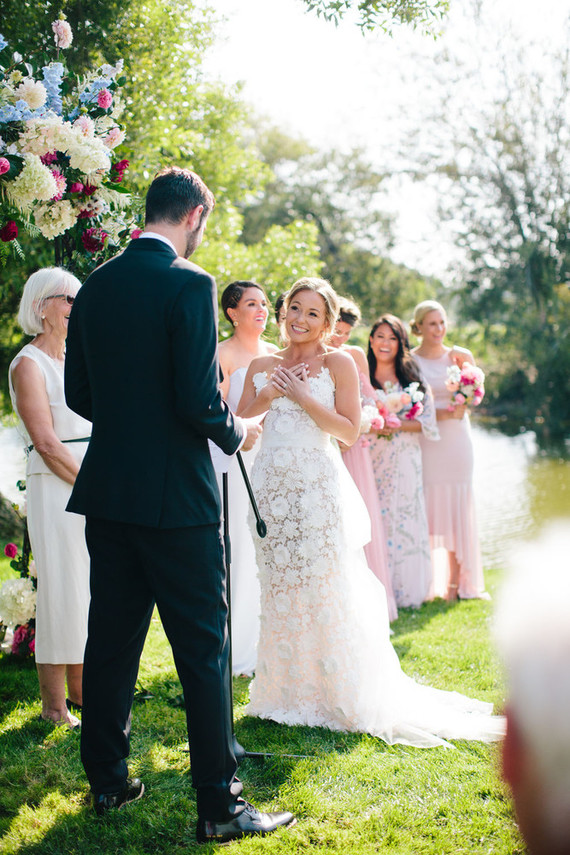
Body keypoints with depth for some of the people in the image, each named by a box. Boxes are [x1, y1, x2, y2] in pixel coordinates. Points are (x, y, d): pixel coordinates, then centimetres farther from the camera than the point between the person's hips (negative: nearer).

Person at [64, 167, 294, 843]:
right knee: (203, 650, 2)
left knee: (110, 642, 15)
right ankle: (219, 805, 9)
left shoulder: (94, 286, 7)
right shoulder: (189, 284, -13)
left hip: (106, 493, 7)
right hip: (175, 496, -6)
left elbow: (78, 393, 11)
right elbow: (198, 400, -18)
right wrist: (235, 433, 1)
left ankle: (107, 782, 28)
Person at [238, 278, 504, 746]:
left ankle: (340, 696, 11)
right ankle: (288, 690, 20)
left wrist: (301, 396, -12)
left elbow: (349, 431, -6)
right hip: (273, 486, 4)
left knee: (327, 590, -2)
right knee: (280, 590, 8)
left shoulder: (339, 364, 1)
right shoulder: (263, 366, 11)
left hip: (318, 485, -3)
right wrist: (266, 397, -7)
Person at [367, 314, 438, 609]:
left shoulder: (413, 379, 7)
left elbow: (428, 421, 1)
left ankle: (406, 591, 11)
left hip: (405, 462, 0)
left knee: (404, 522, 1)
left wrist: (399, 424, -13)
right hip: (371, 462, 0)